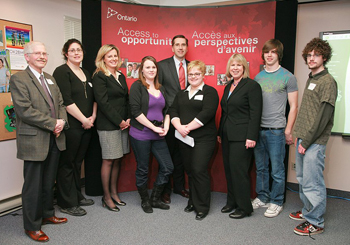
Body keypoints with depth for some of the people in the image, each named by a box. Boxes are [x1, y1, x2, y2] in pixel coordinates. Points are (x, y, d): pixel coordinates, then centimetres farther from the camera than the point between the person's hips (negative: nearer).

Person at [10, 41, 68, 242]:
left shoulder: (50, 79, 15)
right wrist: (52, 123, -17)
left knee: (49, 182, 17)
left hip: (54, 139, 7)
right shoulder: (19, 79, -9)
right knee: (33, 185, 5)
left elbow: (60, 103, 13)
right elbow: (25, 110, -18)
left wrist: (62, 121, -6)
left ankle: (47, 214, 34)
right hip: (34, 141, -7)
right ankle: (32, 226, 20)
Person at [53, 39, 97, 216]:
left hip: (86, 125, 7)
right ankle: (67, 203, 14)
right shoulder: (62, 72, -7)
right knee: (67, 164, 3)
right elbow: (67, 101, -16)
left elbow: (93, 98, 16)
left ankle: (77, 196, 29)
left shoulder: (86, 73, 16)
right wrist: (84, 120, -13)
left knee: (78, 162, 16)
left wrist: (93, 116, 0)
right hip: (71, 126, -7)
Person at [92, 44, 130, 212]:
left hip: (123, 124, 7)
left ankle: (114, 193, 23)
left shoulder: (121, 76, 16)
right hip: (108, 125, -7)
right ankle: (106, 197, 12)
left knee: (118, 160, 11)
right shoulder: (99, 77, -6)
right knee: (108, 160, 0)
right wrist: (119, 121, -12)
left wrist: (128, 119, 1)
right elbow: (103, 103, -13)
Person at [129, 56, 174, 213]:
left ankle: (155, 199, 23)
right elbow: (136, 111, -14)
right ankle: (145, 200, 28)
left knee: (167, 167, 4)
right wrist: (154, 127, -14)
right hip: (140, 134, -6)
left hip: (158, 136, 6)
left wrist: (165, 127, -1)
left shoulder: (160, 88, 14)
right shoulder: (137, 86, -5)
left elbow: (166, 110, 17)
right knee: (143, 169, 7)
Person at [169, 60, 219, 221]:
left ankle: (202, 207, 8)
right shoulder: (182, 93, 17)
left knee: (199, 170, -8)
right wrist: (179, 127, -11)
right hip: (185, 138, 6)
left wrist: (188, 127, -15)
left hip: (204, 138, -5)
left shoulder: (210, 92, -1)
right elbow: (173, 111, 7)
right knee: (189, 170, 11)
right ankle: (193, 201, 28)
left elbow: (207, 113, -15)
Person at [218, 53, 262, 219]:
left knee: (238, 170, -4)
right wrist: (220, 133, 18)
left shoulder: (252, 86, -8)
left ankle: (244, 207, 11)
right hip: (227, 136, 8)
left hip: (241, 137, -7)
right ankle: (232, 201, 26)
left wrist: (251, 137, -18)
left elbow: (255, 113, -13)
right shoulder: (228, 87, 16)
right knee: (229, 169, 11)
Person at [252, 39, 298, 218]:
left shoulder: (288, 77, -2)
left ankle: (276, 202, 19)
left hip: (276, 130, -4)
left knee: (277, 169, 4)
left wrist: (288, 131, -7)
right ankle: (262, 197, 28)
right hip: (258, 129, 5)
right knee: (261, 167, 14)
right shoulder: (258, 77, 11)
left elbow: (293, 107, -2)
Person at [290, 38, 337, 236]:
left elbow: (324, 116, -17)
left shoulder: (328, 82, -11)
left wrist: (307, 141, -16)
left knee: (312, 183, -2)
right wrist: (299, 135, 13)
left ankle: (315, 222, 11)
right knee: (302, 178, 17)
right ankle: (308, 211, 33)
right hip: (303, 138, 9)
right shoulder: (311, 79, 16)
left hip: (314, 142, -9)